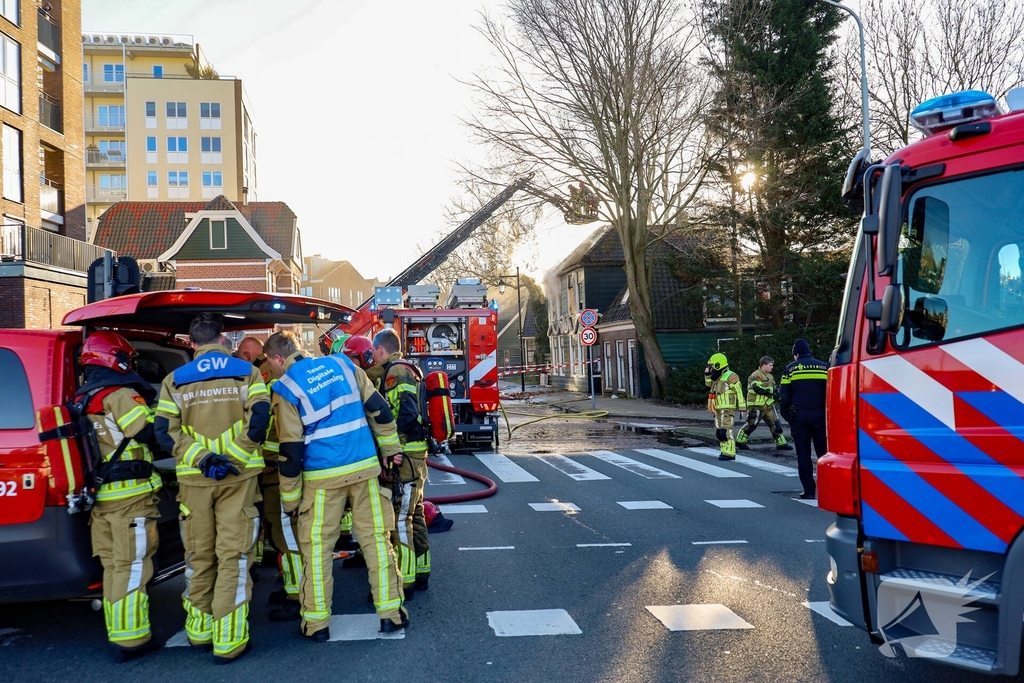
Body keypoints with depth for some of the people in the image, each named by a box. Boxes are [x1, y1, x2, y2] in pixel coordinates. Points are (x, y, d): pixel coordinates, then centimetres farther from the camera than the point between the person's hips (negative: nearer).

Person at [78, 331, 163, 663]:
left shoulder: (81, 400, 14)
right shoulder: (120, 394, -13)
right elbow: (150, 433, -19)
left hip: (101, 496, 8)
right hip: (131, 495, -8)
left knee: (114, 566, 15)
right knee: (132, 567, -3)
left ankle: (119, 633, 23)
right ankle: (131, 639, 0)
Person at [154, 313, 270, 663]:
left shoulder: (175, 380, 7)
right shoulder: (247, 372, 3)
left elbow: (165, 430, -5)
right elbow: (259, 416, -12)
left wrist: (200, 458, -8)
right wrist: (234, 456, -10)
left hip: (194, 478, 2)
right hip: (238, 475, -2)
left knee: (199, 556, 15)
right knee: (233, 556, 1)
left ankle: (200, 630, 28)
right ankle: (228, 640, 2)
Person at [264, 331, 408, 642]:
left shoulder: (285, 387, -6)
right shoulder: (342, 364, 5)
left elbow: (291, 449, -6)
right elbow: (378, 407, 6)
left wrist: (289, 497, 2)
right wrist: (391, 447, 15)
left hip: (323, 476, -3)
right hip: (364, 466, 3)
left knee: (317, 546, 9)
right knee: (375, 538, 9)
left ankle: (317, 622, 14)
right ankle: (391, 612, 13)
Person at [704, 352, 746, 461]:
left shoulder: (730, 376, -13)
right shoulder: (717, 377, 13)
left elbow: (739, 393, -14)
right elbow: (709, 385, 31)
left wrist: (742, 409, -17)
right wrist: (707, 375, 14)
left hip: (728, 410, -9)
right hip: (718, 410, 9)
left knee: (725, 432, -12)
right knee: (719, 433, 9)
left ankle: (729, 454, -9)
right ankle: (725, 451, 16)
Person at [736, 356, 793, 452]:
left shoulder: (769, 376, 14)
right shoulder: (755, 376, -15)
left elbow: (773, 389, 22)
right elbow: (758, 389, -26)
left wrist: (775, 392, -1)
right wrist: (771, 390, -18)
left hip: (768, 405, 8)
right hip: (756, 405, -8)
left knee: (775, 423, 4)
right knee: (751, 424, 1)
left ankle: (781, 443, 10)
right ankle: (740, 441, 16)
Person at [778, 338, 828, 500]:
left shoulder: (790, 369, 1)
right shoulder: (823, 367, 6)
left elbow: (784, 396, -1)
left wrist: (787, 416, 8)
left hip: (799, 417, -1)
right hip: (820, 415, 1)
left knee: (803, 454, 4)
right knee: (823, 452, 7)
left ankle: (809, 490, 3)